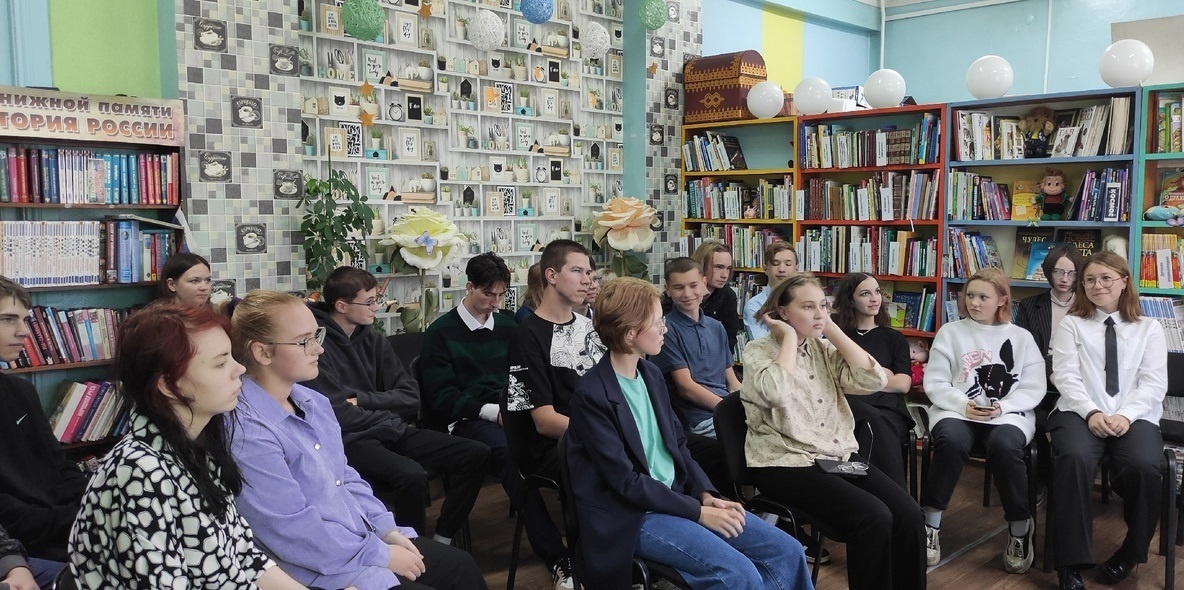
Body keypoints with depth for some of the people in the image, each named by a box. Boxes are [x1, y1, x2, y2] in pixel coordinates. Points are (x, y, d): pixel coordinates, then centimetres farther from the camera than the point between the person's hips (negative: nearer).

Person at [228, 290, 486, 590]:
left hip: (365, 534, 9)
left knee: (461, 566, 10)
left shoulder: (313, 401, 4)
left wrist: (387, 529, 3)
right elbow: (294, 533, -24)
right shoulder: (247, 433, -24)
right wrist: (382, 555, -16)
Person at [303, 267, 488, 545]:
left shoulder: (373, 339, 10)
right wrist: (390, 420, -5)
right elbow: (339, 416, -18)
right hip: (350, 441, -7)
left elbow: (410, 397, 7)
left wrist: (362, 399, -8)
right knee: (411, 474, -35)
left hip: (389, 431, 8)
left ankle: (441, 542, 4)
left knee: (475, 454, -3)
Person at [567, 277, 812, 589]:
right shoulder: (591, 394, -17)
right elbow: (625, 481, -18)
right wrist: (697, 511, -17)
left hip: (675, 496, 8)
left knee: (788, 552, -2)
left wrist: (706, 494, -2)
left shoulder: (651, 374, 8)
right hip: (632, 516, -8)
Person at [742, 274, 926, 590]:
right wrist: (790, 337, -14)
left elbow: (874, 379, -3)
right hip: (787, 463, -6)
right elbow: (777, 393, -26)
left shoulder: (823, 348, 11)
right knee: (873, 516, -25)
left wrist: (832, 329, 0)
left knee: (908, 514, -14)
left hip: (840, 456, 6)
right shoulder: (758, 351, -4)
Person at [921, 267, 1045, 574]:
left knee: (1004, 445, -35)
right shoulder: (950, 332, 9)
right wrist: (963, 404, -14)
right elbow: (934, 383, 3)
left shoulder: (1022, 337, 11)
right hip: (957, 410, 0)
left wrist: (1003, 406, -13)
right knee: (951, 441, -36)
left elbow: (1034, 389, 4)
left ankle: (1020, 527, -13)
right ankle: (930, 523, -21)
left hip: (1009, 413, 0)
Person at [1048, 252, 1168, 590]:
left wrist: (1125, 415, -13)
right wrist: (1092, 413, -14)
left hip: (1135, 416, 1)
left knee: (1144, 467, -32)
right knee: (1074, 459, -34)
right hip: (1081, 412, -1)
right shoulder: (1071, 325, 14)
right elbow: (1065, 377, 2)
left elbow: (1154, 384, 5)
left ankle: (1129, 555, -7)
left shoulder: (1149, 328, 16)